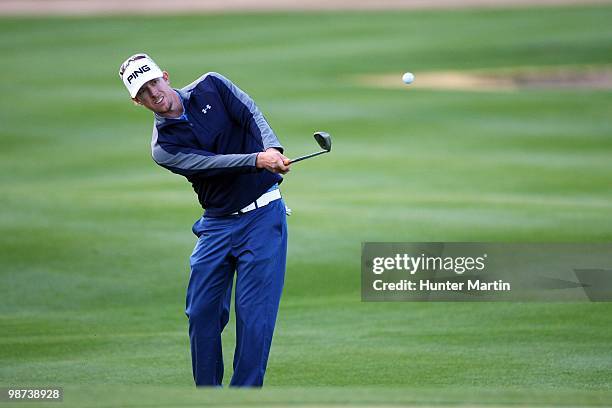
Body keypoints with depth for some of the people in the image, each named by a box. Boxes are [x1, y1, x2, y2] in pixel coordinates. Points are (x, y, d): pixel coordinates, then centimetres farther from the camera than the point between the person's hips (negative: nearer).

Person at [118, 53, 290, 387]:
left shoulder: (211, 87, 1)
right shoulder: (164, 147, -4)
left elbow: (252, 115, -9)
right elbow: (213, 163, -17)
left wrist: (272, 148, -29)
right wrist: (259, 160, -33)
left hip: (262, 212, -2)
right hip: (217, 223, 2)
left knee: (253, 312, -9)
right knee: (202, 312, 2)